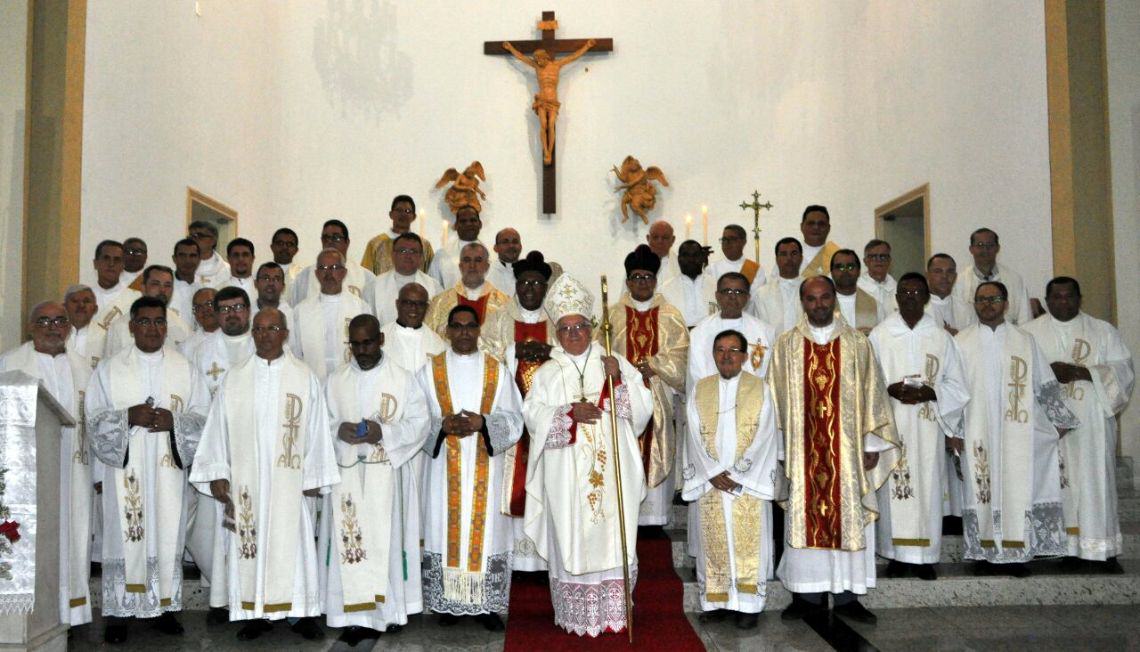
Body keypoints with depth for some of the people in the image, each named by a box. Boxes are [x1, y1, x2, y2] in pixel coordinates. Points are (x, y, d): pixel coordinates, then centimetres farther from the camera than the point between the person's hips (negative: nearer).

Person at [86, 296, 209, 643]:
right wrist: (129, 417, -16)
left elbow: (203, 417, 5)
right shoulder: (109, 369, 5)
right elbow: (95, 419, 1)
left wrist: (174, 421, -14)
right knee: (125, 535, -2)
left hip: (168, 472, 1)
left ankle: (163, 606, 15)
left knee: (166, 535, 3)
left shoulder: (185, 370, 7)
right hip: (125, 471, -1)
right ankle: (119, 611, 8)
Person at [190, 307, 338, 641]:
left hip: (290, 480, -1)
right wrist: (218, 474, 1)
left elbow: (316, 430, 2)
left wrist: (314, 476, -1)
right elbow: (218, 429, 6)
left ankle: (303, 611, 12)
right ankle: (256, 612, 14)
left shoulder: (305, 378, 2)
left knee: (293, 539, 2)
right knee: (250, 542, 3)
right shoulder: (234, 378, 5)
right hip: (246, 479, 1)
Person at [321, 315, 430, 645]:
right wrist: (338, 430, -11)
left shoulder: (402, 378, 3)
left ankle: (384, 611, 8)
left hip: (385, 473, -2)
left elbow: (419, 422, -1)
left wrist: (384, 432, -15)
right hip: (345, 472, 2)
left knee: (384, 539, -2)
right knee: (348, 540, -2)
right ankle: (354, 614, 4)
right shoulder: (335, 380, 11)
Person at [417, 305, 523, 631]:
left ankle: (485, 603, 10)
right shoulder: (430, 371, 5)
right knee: (447, 529, 1)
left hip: (485, 469, 0)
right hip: (445, 468, 0)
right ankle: (447, 602, 14)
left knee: (486, 529, 0)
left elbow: (513, 419, 2)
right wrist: (443, 424, -16)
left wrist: (482, 422, -15)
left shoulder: (497, 370, 6)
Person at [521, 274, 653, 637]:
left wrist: (619, 381, -14)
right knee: (571, 538, 0)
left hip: (611, 471, 0)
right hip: (566, 475, 0)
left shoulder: (616, 364, 8)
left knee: (613, 537, 1)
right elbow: (533, 416, -4)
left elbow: (644, 407, 0)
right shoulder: (547, 373, 8)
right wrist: (569, 413, -17)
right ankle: (576, 617, 9)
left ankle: (614, 613, 10)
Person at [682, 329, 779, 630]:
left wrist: (737, 475, -12)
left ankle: (748, 604, 9)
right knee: (713, 541, 5)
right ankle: (716, 602, 14)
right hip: (710, 483, 2)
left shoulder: (760, 388, 2)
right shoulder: (699, 390, 7)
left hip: (749, 483, -2)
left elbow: (764, 438, -5)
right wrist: (713, 474, -10)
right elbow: (695, 437, 2)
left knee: (749, 542, 0)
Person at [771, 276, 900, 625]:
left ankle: (847, 596, 13)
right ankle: (809, 594, 12)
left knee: (849, 515, 3)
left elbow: (872, 393, 4)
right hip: (802, 449, 0)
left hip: (847, 448, 0)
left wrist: (872, 444, -1)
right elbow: (778, 400, 6)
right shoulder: (787, 345, 5)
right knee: (805, 516, 2)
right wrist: (779, 448, 2)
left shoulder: (856, 343, 4)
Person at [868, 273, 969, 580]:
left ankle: (925, 555, 11)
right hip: (890, 424, -1)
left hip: (928, 425, 1)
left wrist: (930, 393, -11)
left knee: (927, 487, 1)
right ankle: (896, 554, 9)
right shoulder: (879, 335, 4)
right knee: (893, 488, -1)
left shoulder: (942, 338, 7)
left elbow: (956, 384, 8)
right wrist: (891, 390, -15)